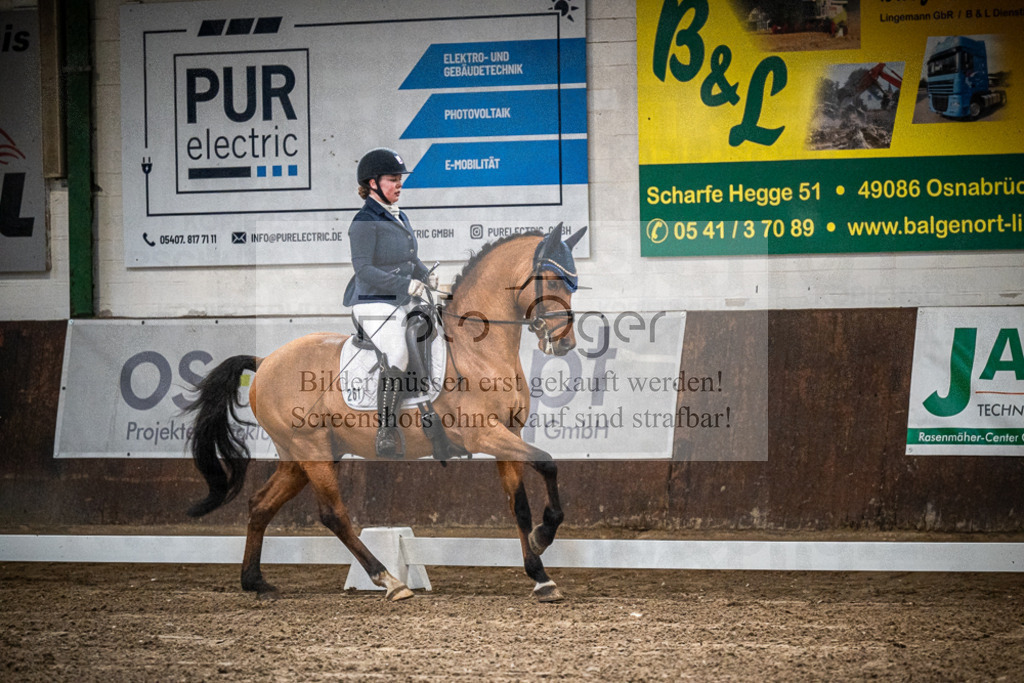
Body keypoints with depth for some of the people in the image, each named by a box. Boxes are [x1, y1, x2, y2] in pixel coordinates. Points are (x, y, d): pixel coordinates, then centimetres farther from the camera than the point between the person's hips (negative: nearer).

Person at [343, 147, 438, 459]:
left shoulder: (400, 218, 16)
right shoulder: (364, 222, -9)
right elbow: (364, 270, -18)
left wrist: (429, 277, 4)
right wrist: (406, 285, -24)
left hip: (404, 305, 9)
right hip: (376, 306, -9)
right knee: (397, 356, -24)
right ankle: (386, 433, -21)